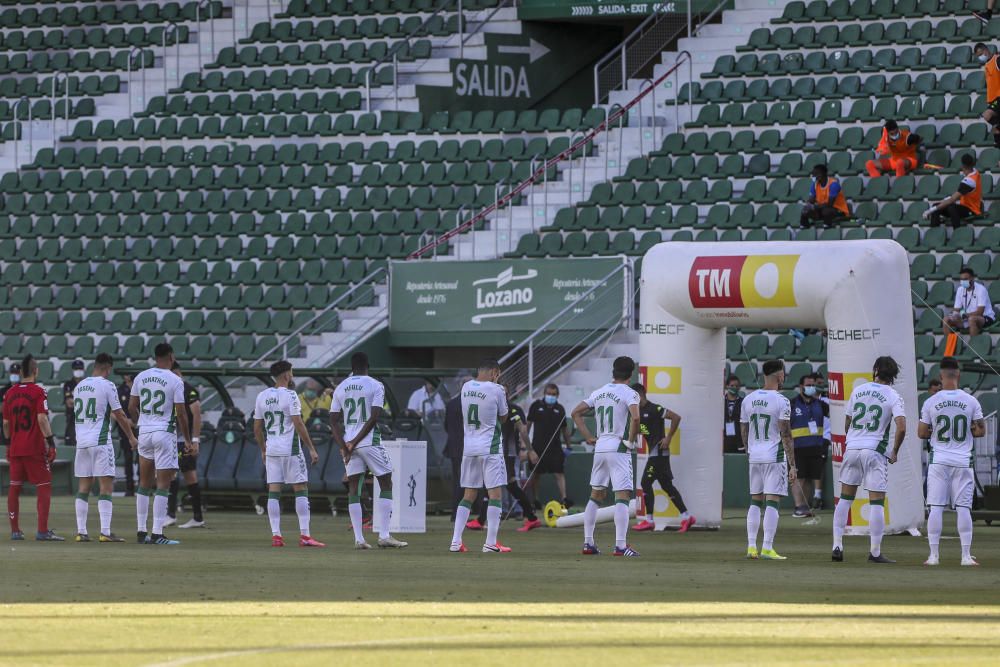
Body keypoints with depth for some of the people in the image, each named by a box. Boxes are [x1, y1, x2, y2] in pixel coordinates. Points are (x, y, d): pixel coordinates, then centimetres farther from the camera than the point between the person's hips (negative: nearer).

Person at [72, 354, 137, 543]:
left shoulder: (79, 386, 12)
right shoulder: (107, 386, -7)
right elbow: (119, 415, -6)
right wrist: (131, 437, 7)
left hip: (81, 441, 6)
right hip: (100, 441, -6)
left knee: (83, 487, 10)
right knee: (106, 487, -4)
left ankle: (81, 531, 7)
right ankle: (105, 532, -11)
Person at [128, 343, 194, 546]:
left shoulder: (141, 377, 5)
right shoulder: (175, 381, -9)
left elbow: (131, 407, 9)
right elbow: (181, 414, -9)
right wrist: (188, 440, 0)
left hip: (144, 432, 5)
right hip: (164, 433, -5)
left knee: (144, 483, 14)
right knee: (163, 485, -3)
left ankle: (141, 531, 15)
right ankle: (157, 534, -7)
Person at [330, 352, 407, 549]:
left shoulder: (340, 388, 9)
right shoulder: (375, 385, -3)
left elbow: (334, 421, 5)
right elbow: (374, 417, -12)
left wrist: (344, 447, 1)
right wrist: (355, 443, -9)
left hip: (348, 445, 4)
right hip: (370, 442, -4)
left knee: (353, 489, 6)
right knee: (386, 484, 5)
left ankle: (358, 539, -1)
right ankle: (384, 536, -4)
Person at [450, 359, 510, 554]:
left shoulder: (466, 387, 5)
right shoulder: (496, 390, -11)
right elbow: (503, 418, 0)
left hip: (469, 448, 6)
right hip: (489, 448, -6)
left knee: (469, 495, 12)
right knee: (495, 493, -1)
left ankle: (456, 541, 6)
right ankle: (491, 543, -7)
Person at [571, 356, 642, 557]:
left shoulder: (599, 392, 12)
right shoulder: (629, 393, -8)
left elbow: (576, 413, 15)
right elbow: (635, 417, -26)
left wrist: (589, 437, 13)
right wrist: (631, 440, -12)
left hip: (600, 448, 6)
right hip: (619, 449, -6)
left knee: (595, 496, 16)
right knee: (622, 496, -8)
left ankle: (588, 542, 15)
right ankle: (621, 546, -16)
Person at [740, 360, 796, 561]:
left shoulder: (748, 400, 7)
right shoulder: (781, 401, -10)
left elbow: (743, 433, 12)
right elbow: (786, 435, -12)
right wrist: (792, 465, -10)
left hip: (754, 456, 5)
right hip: (775, 456, -5)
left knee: (755, 501, 12)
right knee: (772, 502, -4)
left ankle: (751, 547, 9)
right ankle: (767, 548, -7)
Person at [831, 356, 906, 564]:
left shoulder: (858, 391, 7)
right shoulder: (893, 397, -4)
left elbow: (847, 423, 12)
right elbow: (901, 427, -16)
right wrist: (895, 452, -3)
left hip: (852, 447, 3)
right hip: (875, 450, -3)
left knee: (845, 498, 13)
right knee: (876, 502, -1)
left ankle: (837, 545, 8)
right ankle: (875, 552, -2)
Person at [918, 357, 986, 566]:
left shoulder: (931, 402, -4)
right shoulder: (970, 401, -3)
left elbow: (921, 432, 1)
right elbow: (981, 430, 3)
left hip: (938, 461, 0)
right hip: (963, 461, 0)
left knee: (936, 507, 2)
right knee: (963, 508, 2)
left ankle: (933, 555, 0)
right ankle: (966, 555, 0)